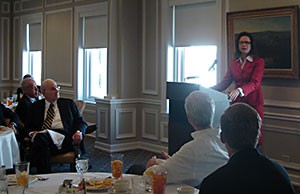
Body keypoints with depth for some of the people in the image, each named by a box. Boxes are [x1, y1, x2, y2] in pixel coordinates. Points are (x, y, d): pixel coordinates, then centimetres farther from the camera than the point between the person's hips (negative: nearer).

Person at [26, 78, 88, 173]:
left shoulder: (68, 103, 22)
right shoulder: (36, 106, 23)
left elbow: (81, 122, 17)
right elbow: (28, 126, 21)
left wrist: (79, 132, -6)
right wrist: (31, 132, -4)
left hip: (63, 135, -1)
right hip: (42, 135, 1)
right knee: (39, 137, -37)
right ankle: (43, 176, -32)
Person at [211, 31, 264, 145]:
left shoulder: (258, 62, 0)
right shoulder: (234, 64, 16)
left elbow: (255, 83, -14)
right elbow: (225, 82, 11)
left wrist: (239, 90, -31)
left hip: (253, 102, -4)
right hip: (237, 102, 4)